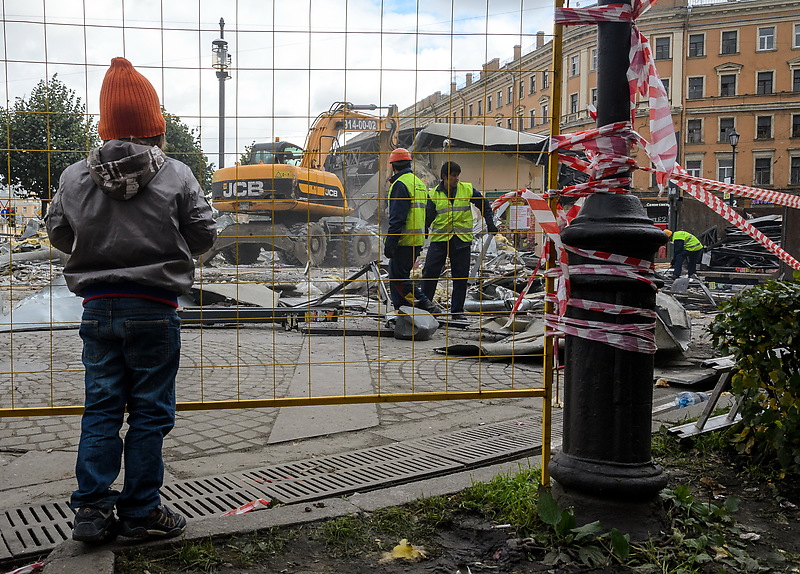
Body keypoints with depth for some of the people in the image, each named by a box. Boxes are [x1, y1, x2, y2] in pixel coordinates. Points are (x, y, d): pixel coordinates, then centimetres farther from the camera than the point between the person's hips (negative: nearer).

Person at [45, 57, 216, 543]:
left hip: (98, 306, 3)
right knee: (150, 411, 7)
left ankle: (92, 508, 17)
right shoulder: (176, 176, -10)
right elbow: (204, 236, -3)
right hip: (154, 309, -3)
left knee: (101, 407, 13)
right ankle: (141, 512, 16)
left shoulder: (74, 177, -1)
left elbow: (59, 234, 10)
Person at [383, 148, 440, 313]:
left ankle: (426, 304, -13)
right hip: (417, 240, 9)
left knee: (399, 277, -7)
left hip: (404, 241, -9)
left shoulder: (400, 184, -12)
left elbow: (397, 217, -19)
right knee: (396, 273, 16)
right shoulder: (419, 183, 18)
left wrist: (389, 242, -18)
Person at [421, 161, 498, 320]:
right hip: (439, 238, -1)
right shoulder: (434, 194, 0)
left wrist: (490, 223, 6)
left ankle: (457, 310, 13)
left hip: (462, 240, 1)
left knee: (461, 276, 3)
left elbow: (484, 204, 14)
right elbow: (427, 217, -2)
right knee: (430, 272, -4)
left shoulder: (467, 189, 3)